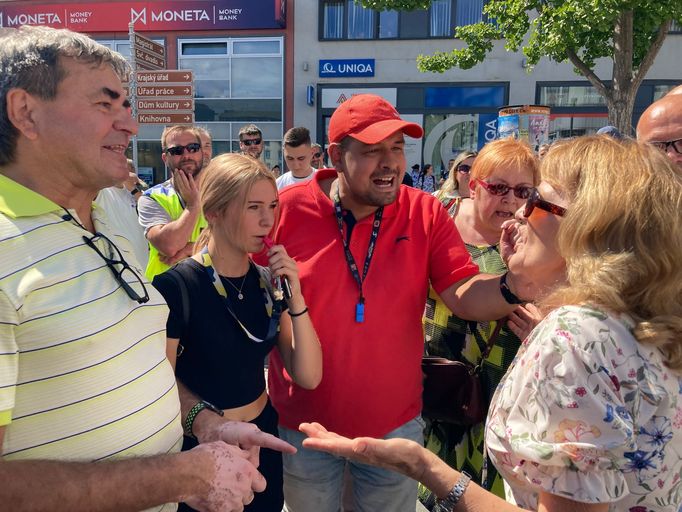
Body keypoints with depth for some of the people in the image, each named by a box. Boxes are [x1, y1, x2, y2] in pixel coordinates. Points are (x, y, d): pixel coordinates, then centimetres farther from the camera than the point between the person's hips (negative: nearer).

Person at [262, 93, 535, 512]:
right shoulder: (286, 210, -15)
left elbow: (465, 296, -16)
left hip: (396, 423, 1)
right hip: (304, 423, 0)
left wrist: (515, 285, -37)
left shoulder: (426, 213, -10)